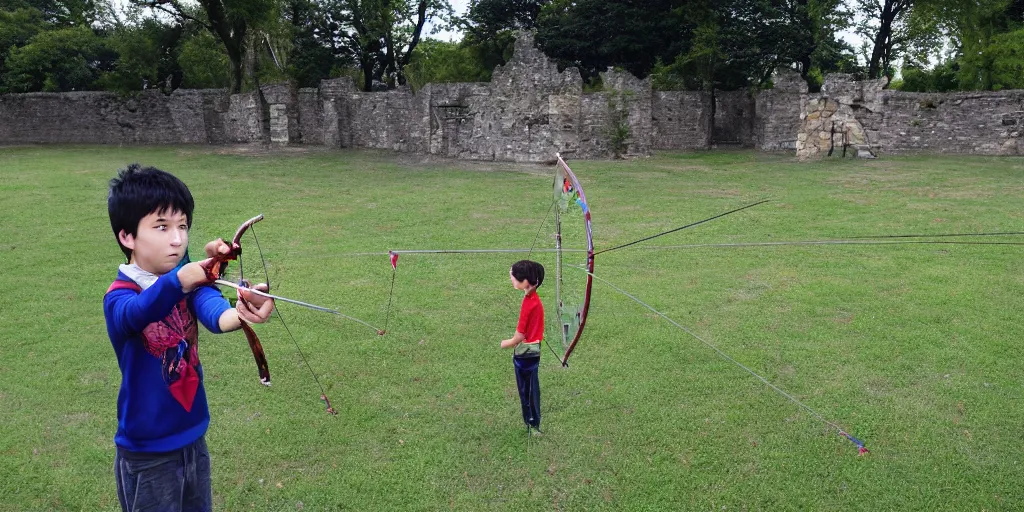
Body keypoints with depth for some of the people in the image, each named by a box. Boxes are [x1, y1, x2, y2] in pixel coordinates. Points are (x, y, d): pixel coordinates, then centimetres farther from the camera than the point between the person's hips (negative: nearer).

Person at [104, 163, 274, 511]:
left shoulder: (188, 277, -4)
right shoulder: (119, 297, -17)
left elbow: (209, 305, -27)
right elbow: (137, 312, -41)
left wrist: (239, 313, -51)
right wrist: (178, 282, -62)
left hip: (193, 439, 5)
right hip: (146, 453, -5)